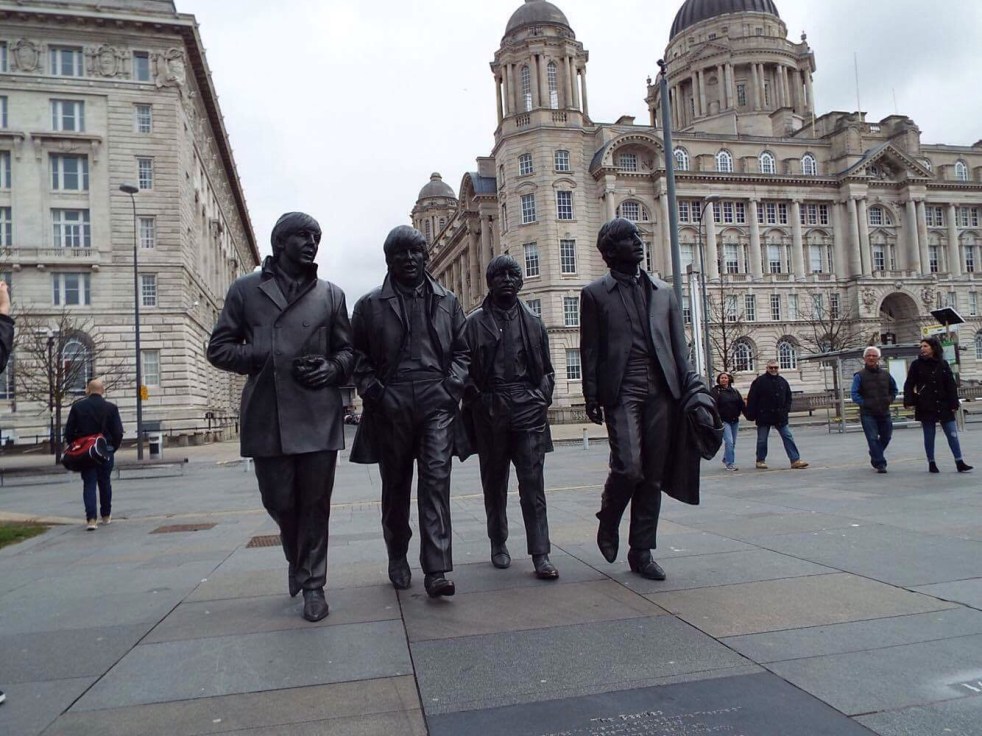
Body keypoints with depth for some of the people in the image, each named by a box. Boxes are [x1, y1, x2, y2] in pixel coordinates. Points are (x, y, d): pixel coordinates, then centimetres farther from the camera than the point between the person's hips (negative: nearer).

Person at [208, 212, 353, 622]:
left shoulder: (330, 294, 11)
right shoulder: (245, 290, 8)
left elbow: (347, 351, 15)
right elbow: (219, 349, 7)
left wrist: (331, 367, -7)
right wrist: (268, 357, -7)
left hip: (318, 415, 0)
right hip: (266, 416, 0)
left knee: (315, 504, 4)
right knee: (279, 502, 8)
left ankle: (312, 583, 19)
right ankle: (296, 559, 37)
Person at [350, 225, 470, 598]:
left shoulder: (447, 302, 12)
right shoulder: (370, 305, 7)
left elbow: (462, 350, 14)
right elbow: (357, 356, 8)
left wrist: (453, 384, -1)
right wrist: (373, 390, -5)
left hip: (436, 402, 0)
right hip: (391, 404, 0)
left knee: (436, 480, -10)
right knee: (395, 485, 10)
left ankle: (436, 570, -8)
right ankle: (397, 558, 29)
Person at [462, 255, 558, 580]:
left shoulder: (533, 322, 12)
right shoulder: (474, 322, 5)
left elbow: (545, 369, 15)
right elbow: (465, 371, 2)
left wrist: (542, 398, 2)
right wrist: (475, 405, -5)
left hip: (528, 409, 1)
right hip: (489, 412, 0)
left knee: (533, 483, -4)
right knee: (494, 482, 10)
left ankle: (540, 555, -2)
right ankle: (498, 544, 26)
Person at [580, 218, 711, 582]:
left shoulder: (663, 292, 18)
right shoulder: (595, 293, 7)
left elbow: (679, 346, 15)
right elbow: (589, 349, 3)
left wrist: (692, 387, 5)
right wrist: (592, 397, -3)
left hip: (661, 391, 4)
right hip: (621, 392, -4)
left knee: (653, 476, 5)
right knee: (628, 467, -15)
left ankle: (641, 552, 16)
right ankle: (608, 522, 15)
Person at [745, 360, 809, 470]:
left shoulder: (782, 381, 8)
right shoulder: (759, 381, -7)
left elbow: (788, 396, 18)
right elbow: (751, 399, -7)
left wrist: (786, 409, 4)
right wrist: (751, 414, -10)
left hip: (780, 416, 4)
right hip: (764, 417, -4)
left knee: (788, 437, -1)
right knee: (762, 440, 6)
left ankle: (795, 460, 0)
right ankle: (760, 461, 19)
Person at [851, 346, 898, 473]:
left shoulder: (885, 375, 9)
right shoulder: (859, 376, -4)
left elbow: (894, 389, 22)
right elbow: (854, 394, -7)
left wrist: (890, 399, 6)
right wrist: (864, 403, -17)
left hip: (884, 413, 5)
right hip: (867, 414, -5)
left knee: (886, 437, 15)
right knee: (873, 438, -10)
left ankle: (875, 456, 38)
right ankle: (880, 464, -4)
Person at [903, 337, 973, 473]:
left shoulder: (943, 364, 5)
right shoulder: (917, 364, 1)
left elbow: (951, 385, 5)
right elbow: (909, 384, 0)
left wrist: (954, 404, 0)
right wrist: (909, 401, -9)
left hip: (943, 406, 1)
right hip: (925, 407, -1)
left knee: (952, 434, 0)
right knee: (929, 436, 5)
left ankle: (959, 463, 4)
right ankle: (931, 464, 14)